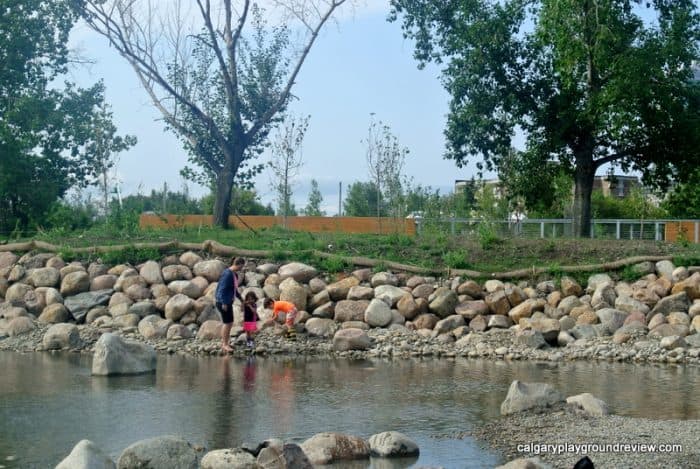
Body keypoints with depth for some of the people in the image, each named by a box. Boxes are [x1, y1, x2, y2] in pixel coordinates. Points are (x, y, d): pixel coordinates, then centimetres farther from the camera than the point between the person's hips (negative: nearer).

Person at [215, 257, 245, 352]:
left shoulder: (234, 274, 11)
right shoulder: (227, 274, -19)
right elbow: (222, 289, -22)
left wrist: (240, 298, 31)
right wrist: (224, 303, -22)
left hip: (228, 302, 10)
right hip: (224, 302, -10)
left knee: (230, 323, 13)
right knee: (227, 323, -6)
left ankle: (224, 343, 22)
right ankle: (225, 344, 1)